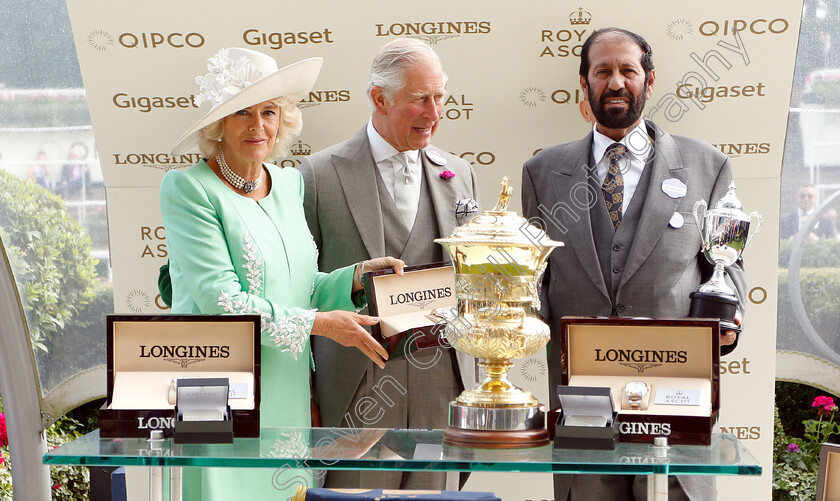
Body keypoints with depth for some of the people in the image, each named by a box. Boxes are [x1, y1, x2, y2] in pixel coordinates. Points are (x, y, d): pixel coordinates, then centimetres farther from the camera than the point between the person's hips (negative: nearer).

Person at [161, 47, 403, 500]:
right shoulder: (187, 188, -9)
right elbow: (220, 300, -15)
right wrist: (319, 323, -15)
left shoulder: (290, 184, 12)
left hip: (286, 395, 6)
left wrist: (355, 277, -1)